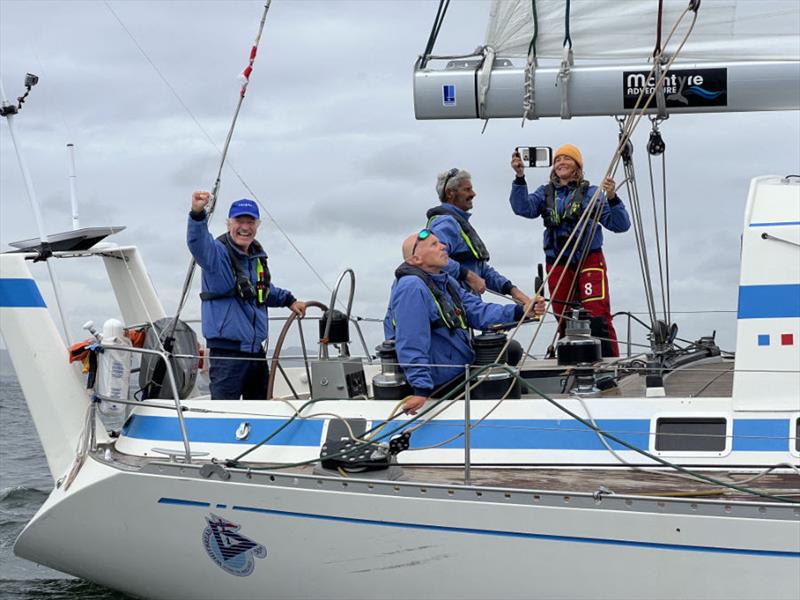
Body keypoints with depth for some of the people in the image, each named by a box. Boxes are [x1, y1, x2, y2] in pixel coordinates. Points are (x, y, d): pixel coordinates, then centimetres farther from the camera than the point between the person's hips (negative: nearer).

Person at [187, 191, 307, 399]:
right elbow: (198, 244, -34)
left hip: (257, 350, 8)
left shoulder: (257, 255, 14)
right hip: (227, 351, -8)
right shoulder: (218, 252, -10)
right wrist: (197, 214, -51)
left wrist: (288, 300, 27)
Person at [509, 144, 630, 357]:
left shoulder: (591, 193, 3)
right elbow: (523, 208, -8)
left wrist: (612, 198, -18)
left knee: (598, 318, -14)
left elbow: (620, 225, -1)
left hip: (589, 261, -3)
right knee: (564, 321, 7)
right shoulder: (546, 193, 12)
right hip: (557, 265, 3)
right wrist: (520, 178, -20)